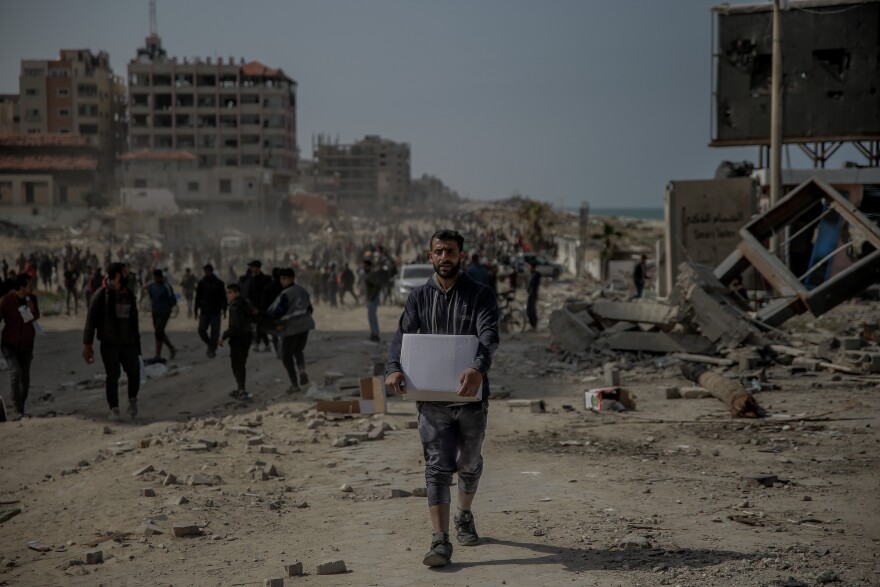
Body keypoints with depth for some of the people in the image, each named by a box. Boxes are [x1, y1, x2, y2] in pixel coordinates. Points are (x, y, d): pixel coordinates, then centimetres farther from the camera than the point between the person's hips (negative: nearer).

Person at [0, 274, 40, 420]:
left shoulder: (32, 298, -3)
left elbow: (36, 317, 13)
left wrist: (33, 310, -11)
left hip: (27, 344, 4)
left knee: (25, 375, 7)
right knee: (15, 372, -19)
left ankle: (22, 407, 23)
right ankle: (18, 410, -19)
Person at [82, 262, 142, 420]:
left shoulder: (129, 295, 11)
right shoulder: (101, 295, -7)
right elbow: (91, 320, -8)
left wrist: (137, 344, 19)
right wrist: (87, 345, -13)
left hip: (128, 343, 4)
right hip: (109, 344, -4)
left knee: (134, 373, -2)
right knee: (113, 376, -5)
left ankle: (132, 401, 22)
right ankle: (114, 409, 5)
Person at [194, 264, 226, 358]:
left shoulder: (218, 283, -1)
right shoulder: (201, 283, 6)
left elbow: (223, 297, 0)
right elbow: (198, 297, 11)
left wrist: (224, 310, -8)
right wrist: (196, 311, 8)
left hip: (215, 312, -2)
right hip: (204, 311, 2)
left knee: (215, 332, -3)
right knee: (201, 330, -5)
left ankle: (212, 350, 6)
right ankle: (210, 344, 19)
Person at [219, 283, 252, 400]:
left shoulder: (234, 306, -19)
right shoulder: (245, 304, 10)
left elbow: (234, 326, -26)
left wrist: (224, 336, -18)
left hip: (238, 338, -9)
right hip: (246, 337, 9)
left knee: (236, 365, -4)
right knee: (241, 364, 18)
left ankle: (241, 390, -10)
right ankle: (241, 389, 26)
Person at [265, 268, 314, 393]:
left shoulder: (286, 294, -15)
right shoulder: (303, 292, 9)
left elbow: (277, 311, -17)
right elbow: (309, 309, 16)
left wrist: (264, 316, -2)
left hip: (291, 327, -7)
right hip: (305, 324, 7)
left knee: (287, 355, 8)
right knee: (298, 350, 26)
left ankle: (294, 384, 7)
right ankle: (302, 370, -5)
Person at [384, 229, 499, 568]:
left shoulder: (480, 295, -4)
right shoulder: (419, 297, 5)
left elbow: (489, 336, -19)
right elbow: (402, 335, -4)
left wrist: (479, 368, -40)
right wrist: (394, 367, -26)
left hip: (471, 395, 0)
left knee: (469, 463, 18)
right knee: (437, 467, -7)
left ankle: (465, 517, 43)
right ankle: (440, 542, -10)